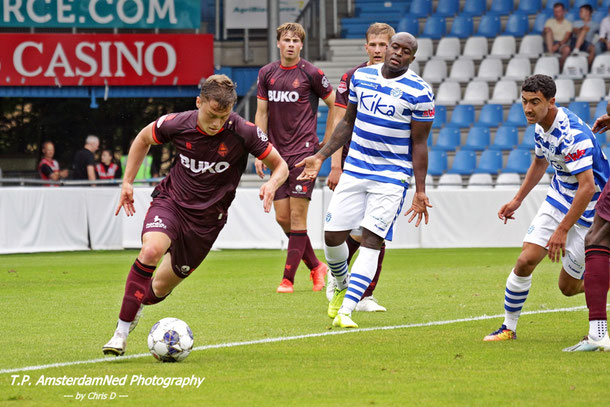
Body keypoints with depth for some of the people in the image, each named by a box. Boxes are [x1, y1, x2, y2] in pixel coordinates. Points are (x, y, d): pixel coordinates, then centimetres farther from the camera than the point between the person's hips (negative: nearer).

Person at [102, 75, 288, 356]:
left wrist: (272, 184, -29)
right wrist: (127, 182, 5)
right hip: (171, 200, -1)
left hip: (207, 218, 1)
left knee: (160, 288, 5)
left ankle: (136, 307, 42)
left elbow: (281, 166, -6)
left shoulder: (243, 133, -18)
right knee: (151, 250, -32)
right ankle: (122, 330, -23)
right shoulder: (177, 124, -14)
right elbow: (143, 139, 8)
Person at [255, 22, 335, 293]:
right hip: (278, 154, 5)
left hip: (304, 151, -5)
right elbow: (261, 113, 11)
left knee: (297, 216, -8)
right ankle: (315, 266, 21)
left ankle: (288, 279, -6)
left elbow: (335, 105, 5)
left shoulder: (310, 73, -5)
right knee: (282, 217, 3)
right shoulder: (266, 73, 8)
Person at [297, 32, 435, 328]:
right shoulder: (361, 76, 5)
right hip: (354, 170, 5)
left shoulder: (419, 92, -9)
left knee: (372, 240, -14)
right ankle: (342, 286, 31)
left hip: (391, 178, -4)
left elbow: (419, 144, -6)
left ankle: (345, 311, -17)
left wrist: (420, 191, -9)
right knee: (333, 235, 1)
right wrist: (321, 156, 13)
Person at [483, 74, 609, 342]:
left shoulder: (573, 134, -29)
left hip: (586, 209, -7)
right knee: (526, 260, -8)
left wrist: (562, 230, -31)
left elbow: (588, 187, -32)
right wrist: (518, 200, 21)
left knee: (568, 286, -1)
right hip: (559, 198, 7)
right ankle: (509, 327, 5)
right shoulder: (542, 126, -1)